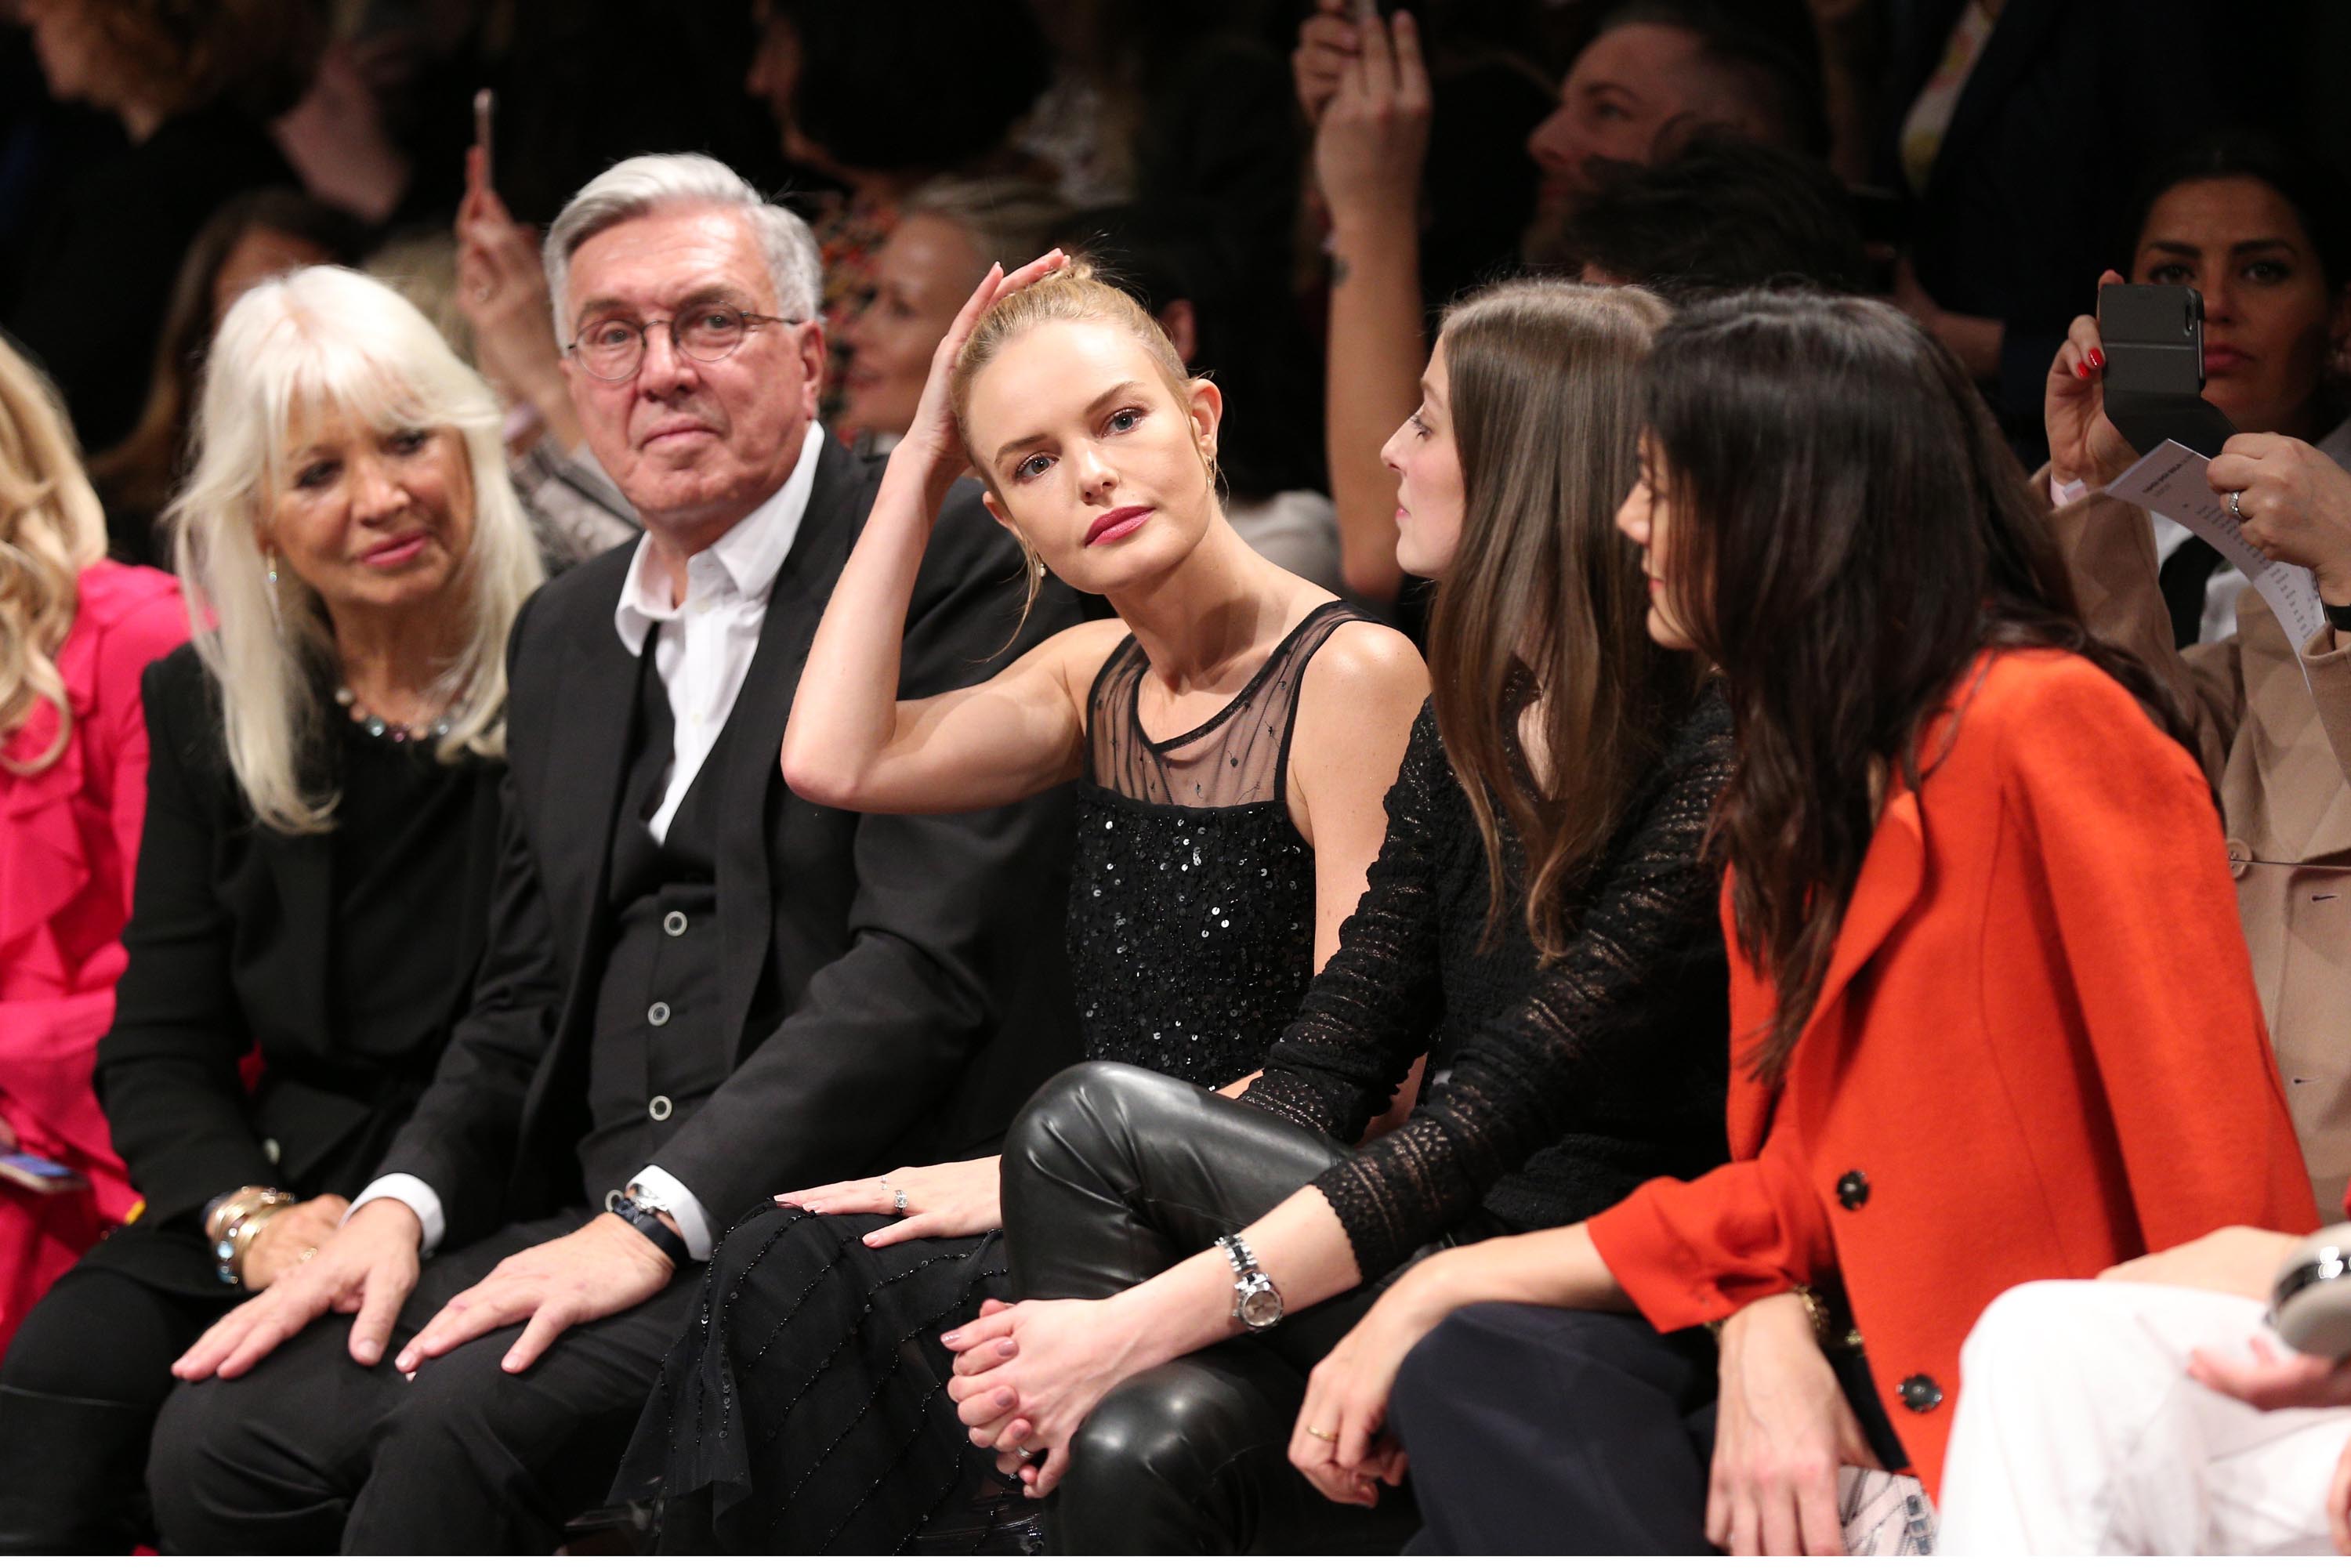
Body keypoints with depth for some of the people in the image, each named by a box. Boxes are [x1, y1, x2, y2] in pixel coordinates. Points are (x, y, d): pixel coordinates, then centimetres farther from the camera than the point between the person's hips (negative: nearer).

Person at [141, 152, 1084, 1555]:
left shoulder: (950, 565, -4)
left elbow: (927, 957, -14)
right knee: (225, 1439, -16)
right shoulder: (568, 633, 21)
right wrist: (402, 1204, 1)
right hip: (604, 1222, 7)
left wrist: (658, 1213, -21)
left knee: (463, 1425, -30)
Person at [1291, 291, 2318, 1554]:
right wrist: (1767, 1332, -10)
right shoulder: (1811, 767, 15)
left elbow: (2219, 1180, -17)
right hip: (1876, 1377, 9)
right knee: (1478, 1376, -10)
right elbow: (1799, 1178, 11)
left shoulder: (2051, 727, -13)